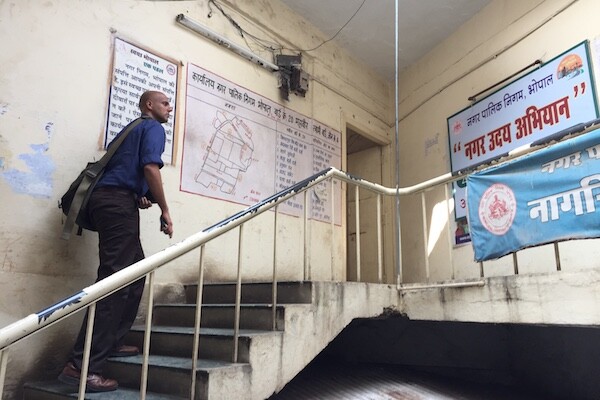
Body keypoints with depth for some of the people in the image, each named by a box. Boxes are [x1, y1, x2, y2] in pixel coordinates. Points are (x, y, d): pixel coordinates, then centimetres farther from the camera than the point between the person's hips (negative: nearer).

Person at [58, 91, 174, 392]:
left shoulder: (134, 129, 29)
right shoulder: (153, 127, 2)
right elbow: (150, 167, -15)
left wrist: (139, 195, 11)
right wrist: (164, 210, -10)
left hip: (107, 199, 10)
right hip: (119, 202, -10)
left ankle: (110, 343, 18)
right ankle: (81, 365, -17)